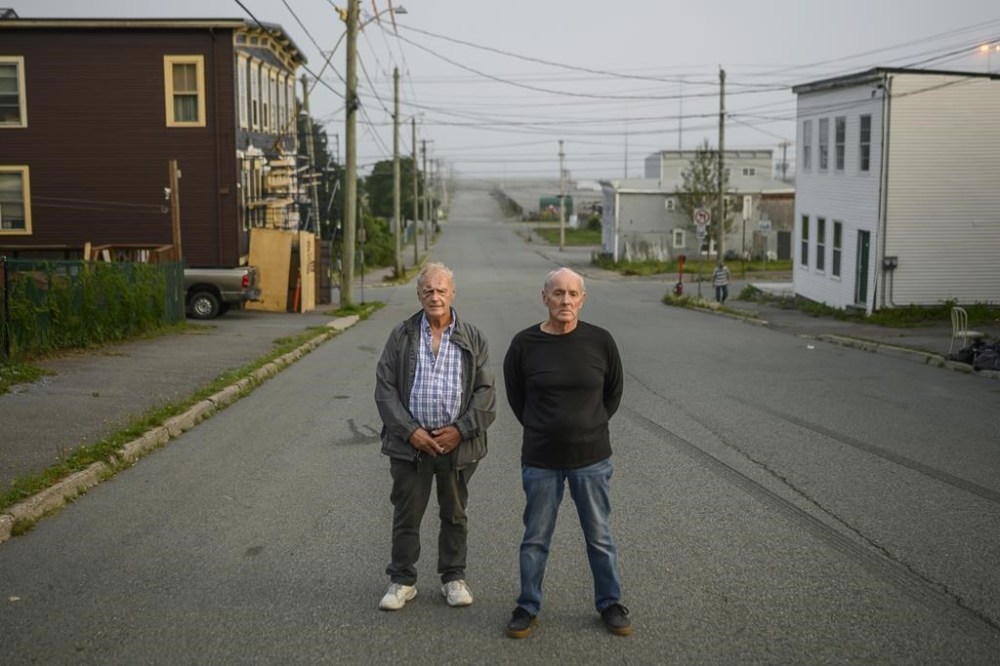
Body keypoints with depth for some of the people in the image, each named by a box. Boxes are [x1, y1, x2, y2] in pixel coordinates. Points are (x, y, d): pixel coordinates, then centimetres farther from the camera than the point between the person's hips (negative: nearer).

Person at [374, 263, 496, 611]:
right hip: (410, 442, 0)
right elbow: (385, 387, -1)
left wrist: (462, 429, -11)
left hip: (458, 442, 0)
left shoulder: (473, 339, 3)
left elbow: (486, 390, 1)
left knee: (454, 514, 13)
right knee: (406, 515, 7)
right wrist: (409, 431, -11)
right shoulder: (401, 335, 2)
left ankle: (453, 578, 26)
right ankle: (402, 581, 20)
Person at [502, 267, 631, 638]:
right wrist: (542, 429, 10)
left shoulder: (600, 341, -6)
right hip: (541, 460, 0)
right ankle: (527, 607, 26)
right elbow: (515, 396, 8)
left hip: (592, 458, 0)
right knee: (536, 539, 11)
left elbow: (613, 392, 9)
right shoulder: (525, 344, -8)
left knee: (600, 537, 12)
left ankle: (610, 604, 29)